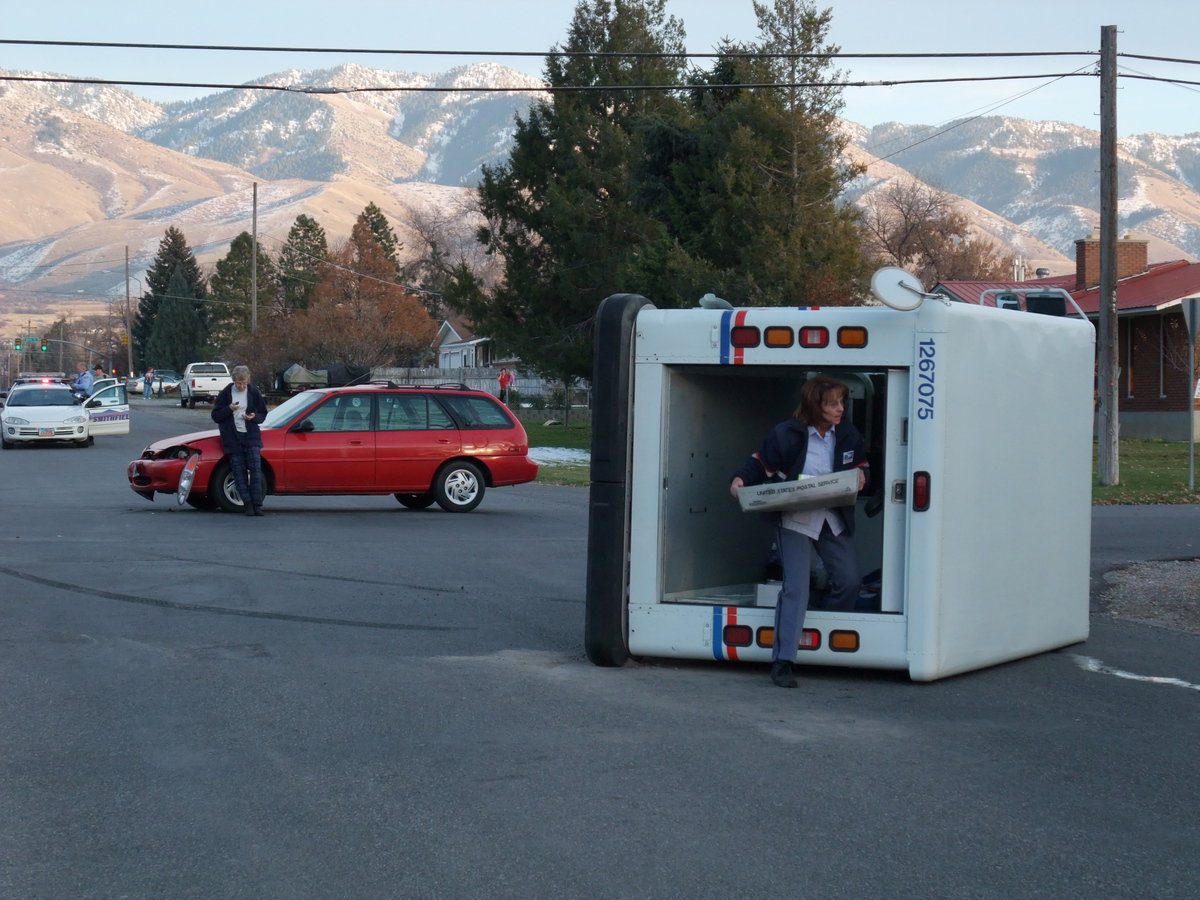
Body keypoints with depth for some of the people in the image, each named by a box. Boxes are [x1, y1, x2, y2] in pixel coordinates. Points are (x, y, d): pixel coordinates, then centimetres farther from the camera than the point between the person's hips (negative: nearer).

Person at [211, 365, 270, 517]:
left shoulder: (254, 392, 4)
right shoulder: (225, 393, 2)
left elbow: (263, 414, 11)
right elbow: (215, 416, 2)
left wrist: (254, 417, -11)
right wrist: (229, 409, -15)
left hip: (251, 436, 0)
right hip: (233, 438, 0)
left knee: (255, 469, -10)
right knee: (239, 471, -4)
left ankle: (257, 505, -11)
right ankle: (248, 504, -4)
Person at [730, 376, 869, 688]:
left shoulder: (848, 435, 5)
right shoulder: (786, 435, -9)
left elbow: (861, 464, 17)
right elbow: (760, 463, -3)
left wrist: (860, 475, -7)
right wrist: (740, 479, -22)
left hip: (834, 519, 5)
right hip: (796, 520, -5)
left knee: (849, 580, 4)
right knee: (795, 588, -11)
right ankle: (782, 662, -8)